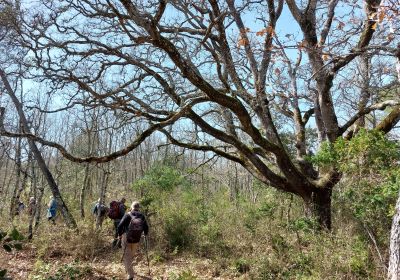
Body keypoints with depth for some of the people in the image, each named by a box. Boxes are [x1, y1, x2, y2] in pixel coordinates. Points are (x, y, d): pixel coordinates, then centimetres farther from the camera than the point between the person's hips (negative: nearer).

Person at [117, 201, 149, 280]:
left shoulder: (127, 215, -10)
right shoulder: (142, 216, -2)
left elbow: (120, 226, -15)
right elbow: (146, 227, 3)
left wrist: (119, 234, 1)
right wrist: (145, 234, 22)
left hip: (126, 238, -3)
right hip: (136, 240, 4)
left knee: (127, 256, 5)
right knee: (131, 255, 24)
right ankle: (129, 269, 42)